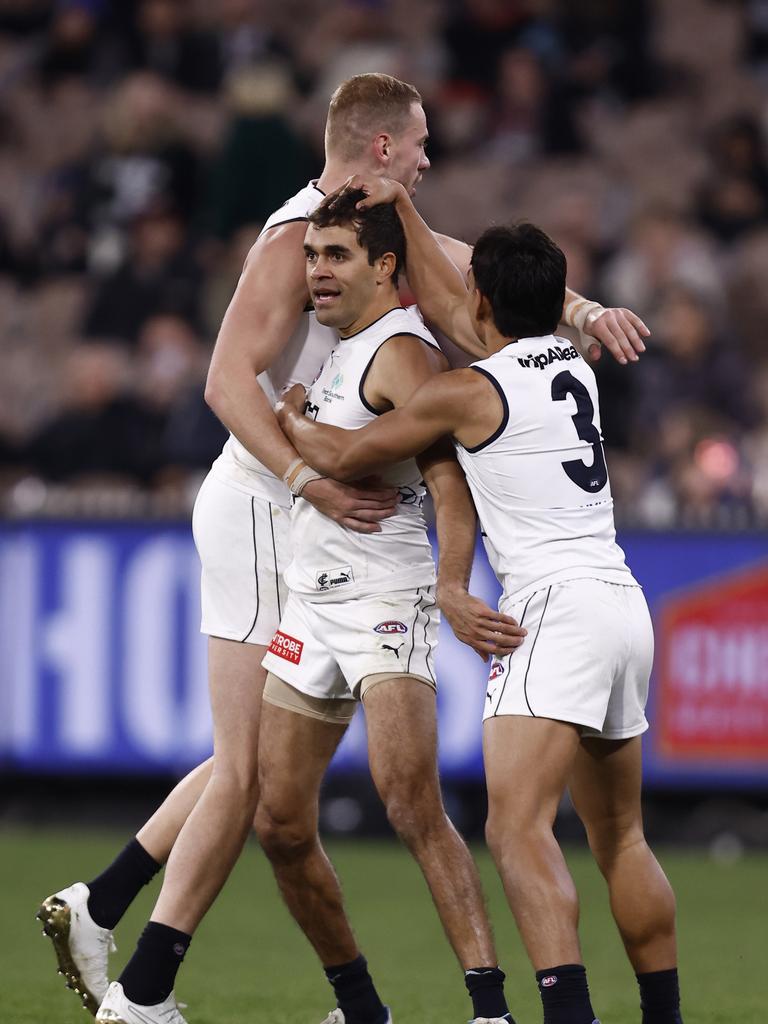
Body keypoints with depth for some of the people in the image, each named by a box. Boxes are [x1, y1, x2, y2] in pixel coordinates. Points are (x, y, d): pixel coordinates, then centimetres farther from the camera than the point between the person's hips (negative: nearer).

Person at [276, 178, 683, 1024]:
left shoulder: (469, 391, -6)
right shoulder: (571, 363, 15)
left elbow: (345, 455, 6)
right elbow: (442, 304, 30)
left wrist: (289, 421, 25)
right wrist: (398, 204, 33)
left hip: (559, 607, -9)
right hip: (623, 603, 9)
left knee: (516, 828, -19)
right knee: (620, 836, 18)